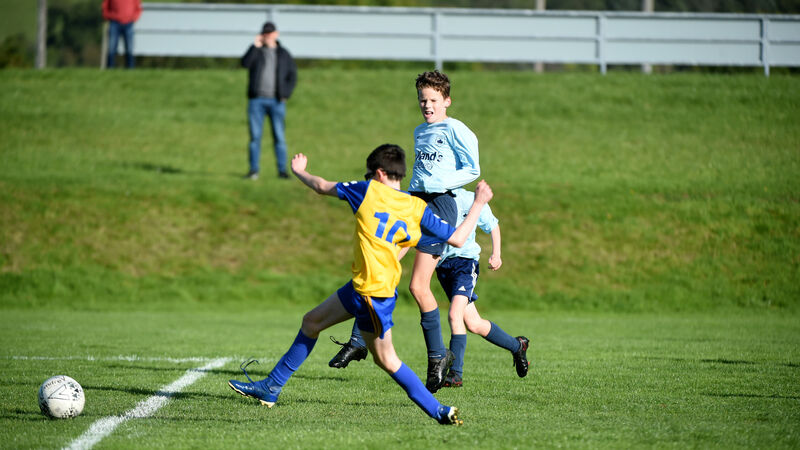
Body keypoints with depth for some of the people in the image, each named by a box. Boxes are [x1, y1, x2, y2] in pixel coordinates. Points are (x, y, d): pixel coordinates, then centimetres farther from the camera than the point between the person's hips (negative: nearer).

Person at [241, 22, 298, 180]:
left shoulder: (283, 54, 12)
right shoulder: (256, 51, 9)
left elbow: (292, 76, 12)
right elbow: (245, 63, -11)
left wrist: (286, 94, 0)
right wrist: (255, 47, -15)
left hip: (277, 101, 0)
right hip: (257, 100, 0)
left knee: (279, 137, -3)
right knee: (255, 136, -2)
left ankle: (282, 170, 1)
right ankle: (254, 170, 1)